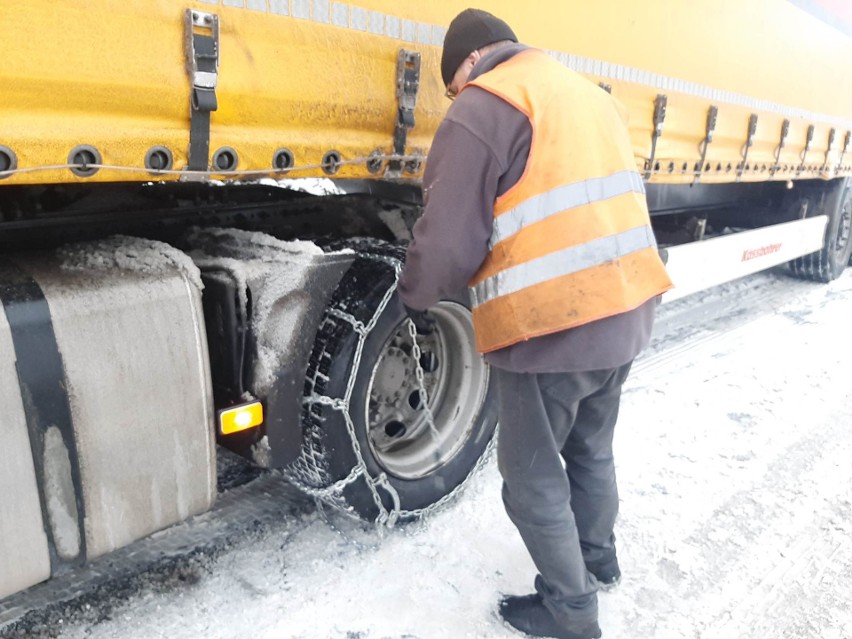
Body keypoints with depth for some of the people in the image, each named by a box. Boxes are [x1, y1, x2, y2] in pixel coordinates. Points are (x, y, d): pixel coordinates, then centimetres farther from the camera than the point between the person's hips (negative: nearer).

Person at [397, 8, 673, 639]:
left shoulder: (481, 109, -8)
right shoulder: (592, 95, 19)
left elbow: (449, 239, -14)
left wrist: (418, 295, 5)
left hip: (553, 331, -9)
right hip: (628, 312, 9)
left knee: (534, 482, 10)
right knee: (591, 450, 27)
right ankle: (598, 558, 47)